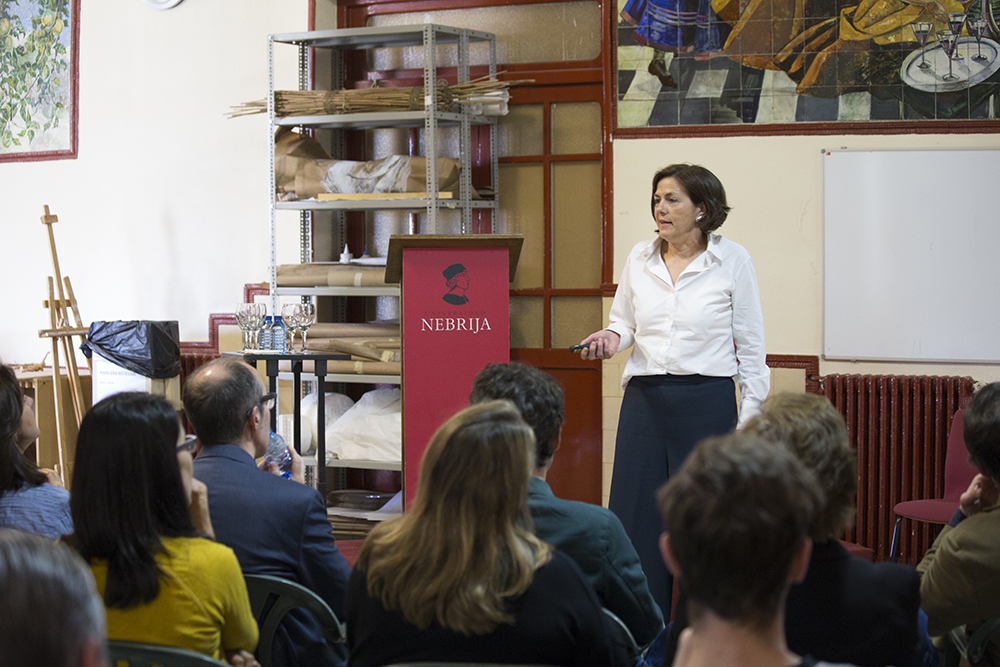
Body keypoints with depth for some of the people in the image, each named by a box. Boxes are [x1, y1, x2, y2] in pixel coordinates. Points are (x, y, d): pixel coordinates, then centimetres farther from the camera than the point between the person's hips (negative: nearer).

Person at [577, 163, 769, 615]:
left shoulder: (732, 261, -2)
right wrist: (612, 338, -4)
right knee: (634, 519, 3)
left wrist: (751, 417, -3)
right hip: (644, 400, 4)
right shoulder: (640, 259, 7)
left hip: (707, 402, -3)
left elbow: (750, 345, 1)